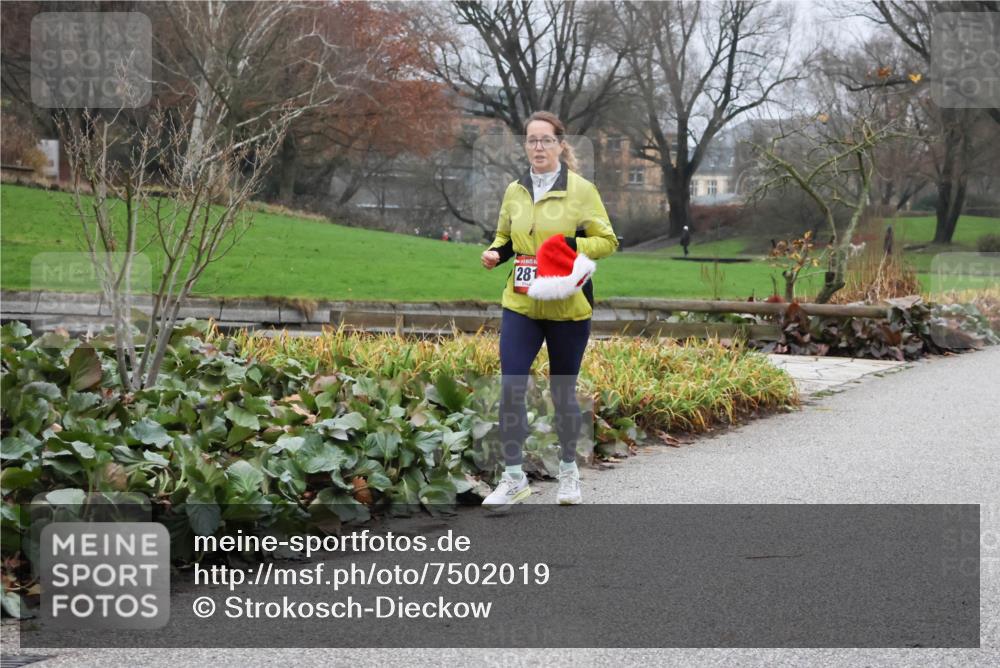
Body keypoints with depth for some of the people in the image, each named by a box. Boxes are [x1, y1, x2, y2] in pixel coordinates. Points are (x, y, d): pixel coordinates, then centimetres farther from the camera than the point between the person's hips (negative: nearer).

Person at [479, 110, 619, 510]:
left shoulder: (581, 190, -5)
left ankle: (569, 471, 27)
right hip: (520, 305, 3)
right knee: (511, 387, -7)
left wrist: (573, 245, -20)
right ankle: (513, 477, 2)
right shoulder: (514, 192, 7)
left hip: (567, 308, -3)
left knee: (563, 390, 8)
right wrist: (495, 252, -1)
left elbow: (608, 240, -3)